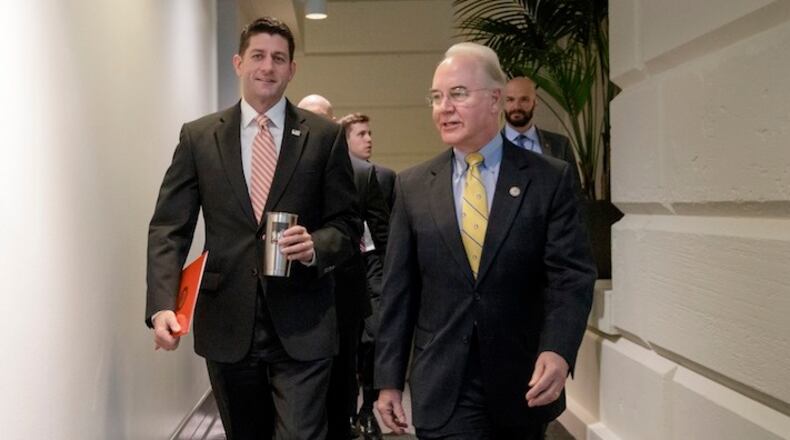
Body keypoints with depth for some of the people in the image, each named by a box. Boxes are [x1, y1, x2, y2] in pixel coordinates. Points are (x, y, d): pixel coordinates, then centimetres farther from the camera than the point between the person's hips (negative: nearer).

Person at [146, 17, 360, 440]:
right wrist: (162, 305, -14)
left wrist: (316, 246, -17)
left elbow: (347, 224, 5)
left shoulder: (325, 136, 2)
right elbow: (169, 228, 0)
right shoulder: (198, 136, 4)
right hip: (227, 324, 2)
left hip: (301, 327, -2)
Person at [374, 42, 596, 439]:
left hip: (524, 384, 0)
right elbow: (398, 289, 3)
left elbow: (572, 274, -9)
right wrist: (389, 380, 1)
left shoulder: (551, 179, -3)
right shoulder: (412, 186, 3)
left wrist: (558, 350, -25)